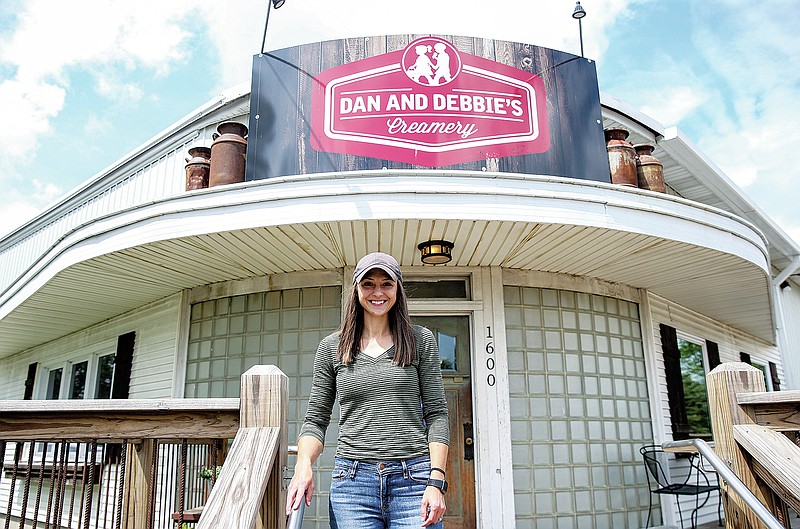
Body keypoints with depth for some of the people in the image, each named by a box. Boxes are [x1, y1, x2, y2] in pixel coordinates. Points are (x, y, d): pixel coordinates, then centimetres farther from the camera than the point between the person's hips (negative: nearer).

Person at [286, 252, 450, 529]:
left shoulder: (421, 340, 5)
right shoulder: (331, 347, 8)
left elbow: (436, 414, 3)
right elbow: (315, 419, 9)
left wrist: (436, 481, -7)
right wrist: (304, 464, -10)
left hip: (413, 480, -1)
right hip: (352, 480, 1)